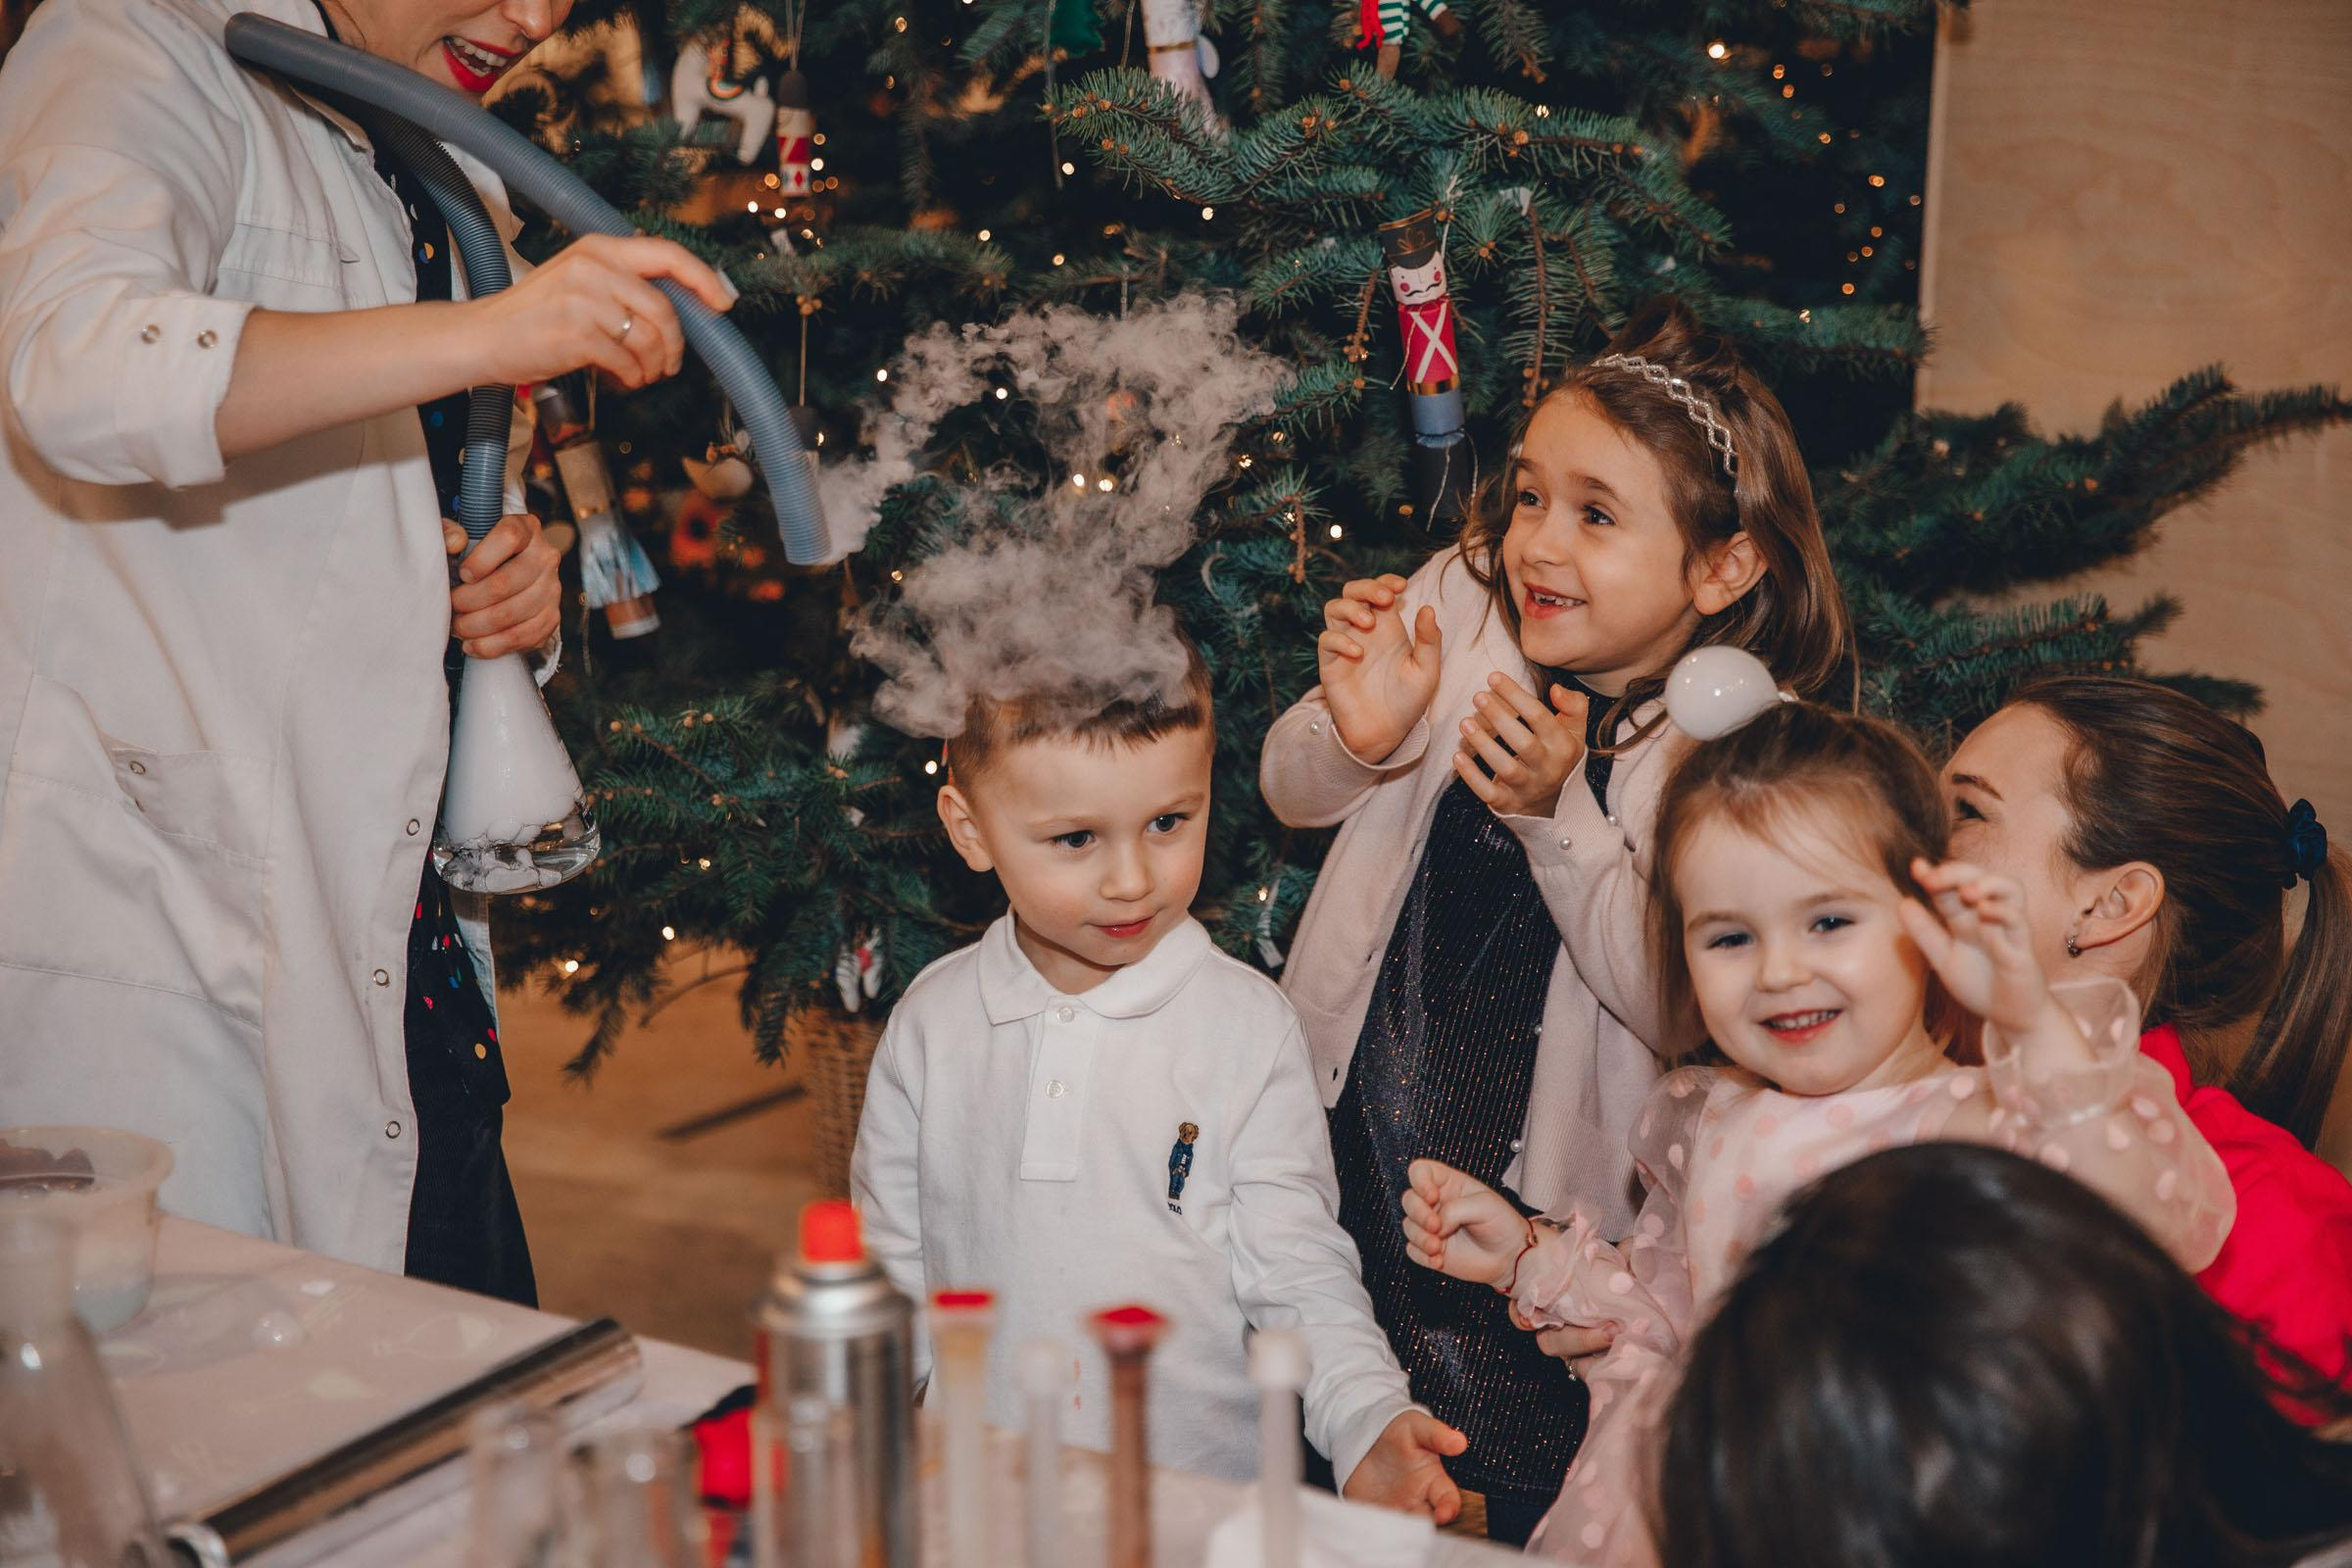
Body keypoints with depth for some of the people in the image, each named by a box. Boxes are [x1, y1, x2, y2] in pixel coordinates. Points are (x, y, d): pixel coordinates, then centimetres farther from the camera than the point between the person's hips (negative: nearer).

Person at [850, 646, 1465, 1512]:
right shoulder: (931, 1024, 3)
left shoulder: (1248, 1027, -3)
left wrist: (1369, 1423, -15)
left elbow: (1299, 1270, 0)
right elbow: (892, 1263, 11)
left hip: (1210, 1490, 0)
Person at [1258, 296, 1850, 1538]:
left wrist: (1558, 817, -29)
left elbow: (1684, 1013, -20)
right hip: (1350, 1140, 3)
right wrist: (1355, 736, -17)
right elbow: (1293, 796, 6)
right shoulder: (1458, 603, -4)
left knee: (1514, 1507, 5)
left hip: (1543, 1214, -3)